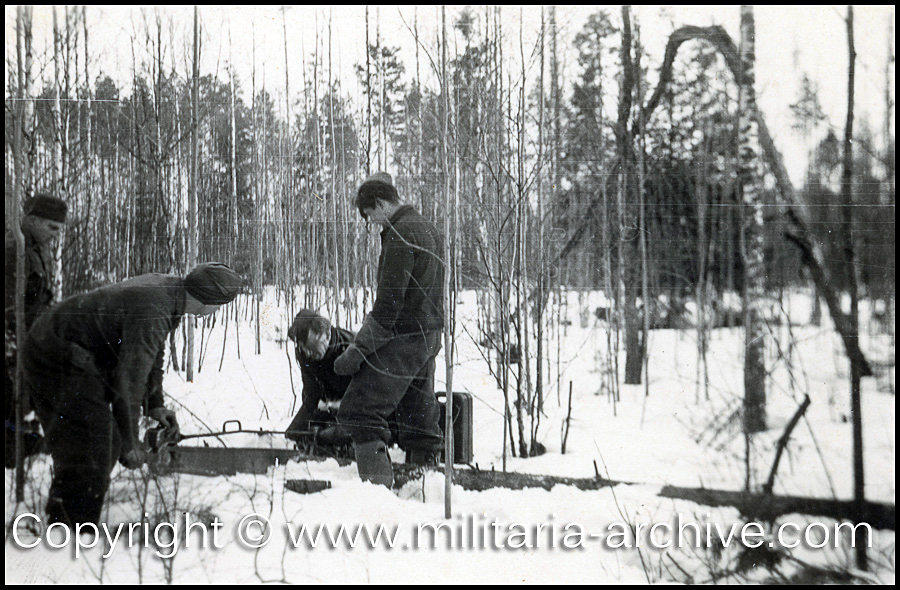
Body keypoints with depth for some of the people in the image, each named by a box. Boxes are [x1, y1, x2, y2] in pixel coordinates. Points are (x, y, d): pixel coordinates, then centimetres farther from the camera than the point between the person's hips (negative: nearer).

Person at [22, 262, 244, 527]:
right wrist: (129, 442, -14)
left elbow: (152, 353, 20)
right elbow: (130, 379, -24)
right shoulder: (152, 312, -27)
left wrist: (155, 405, 22)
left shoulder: (168, 288, 4)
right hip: (60, 361, -11)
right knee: (88, 456, -9)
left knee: (105, 447, 15)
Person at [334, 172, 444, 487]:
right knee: (419, 416, 14)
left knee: (359, 410, -9)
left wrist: (357, 349, -16)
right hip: (430, 337, 10)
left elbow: (388, 304, -20)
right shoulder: (429, 230, 15)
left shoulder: (400, 235, -15)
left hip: (402, 339, -10)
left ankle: (378, 482, -14)